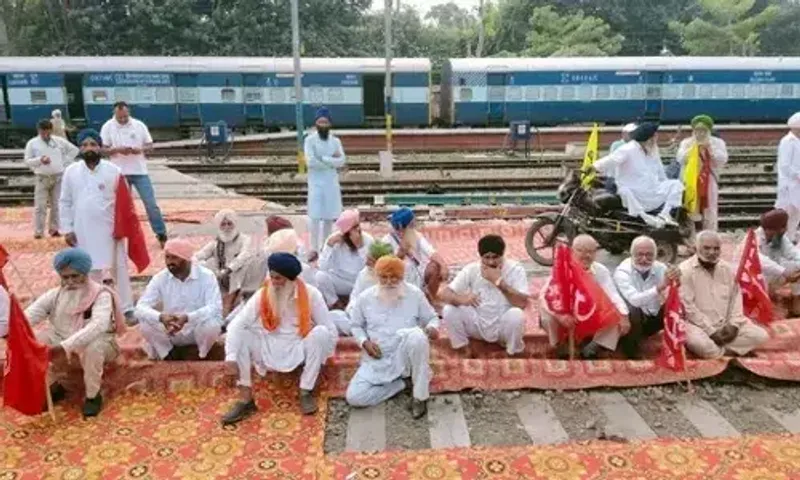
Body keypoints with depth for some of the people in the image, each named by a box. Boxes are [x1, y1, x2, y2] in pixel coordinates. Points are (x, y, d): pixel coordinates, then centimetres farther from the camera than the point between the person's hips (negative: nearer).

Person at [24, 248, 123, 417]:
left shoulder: (100, 294, -18)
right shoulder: (55, 294, -3)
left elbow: (98, 325, -36)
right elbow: (30, 314, -17)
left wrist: (66, 346, -47)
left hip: (97, 342, -5)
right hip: (62, 341, 5)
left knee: (92, 348, -39)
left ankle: (93, 395, -15)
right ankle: (54, 386, 2)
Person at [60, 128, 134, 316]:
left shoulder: (113, 171, -5)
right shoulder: (71, 171, 0)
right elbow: (65, 203, 5)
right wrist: (67, 229, 1)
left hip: (110, 230, -2)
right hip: (83, 232, 2)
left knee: (119, 269, 4)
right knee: (91, 270, 13)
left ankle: (127, 309, 12)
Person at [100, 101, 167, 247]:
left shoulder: (139, 125, 0)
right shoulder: (108, 127, -2)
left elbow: (150, 145, 4)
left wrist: (140, 149, -17)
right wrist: (117, 150, -20)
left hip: (140, 171, 0)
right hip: (120, 173, 0)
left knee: (151, 204, 0)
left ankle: (161, 234, 8)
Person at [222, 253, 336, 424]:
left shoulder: (311, 294, -14)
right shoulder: (262, 295, -11)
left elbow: (330, 329, -9)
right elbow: (236, 325, -18)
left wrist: (324, 354, -11)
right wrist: (231, 357, -28)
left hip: (299, 350, -1)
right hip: (269, 351, 2)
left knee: (321, 333, -29)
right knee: (240, 334, -20)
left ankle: (306, 392, -16)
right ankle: (245, 399, -19)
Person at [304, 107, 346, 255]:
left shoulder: (335, 140, 8)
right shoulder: (310, 140, -3)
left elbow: (341, 161, -5)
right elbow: (311, 162, -15)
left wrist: (323, 159, -14)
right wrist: (332, 161, -10)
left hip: (332, 182, 4)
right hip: (316, 182, -3)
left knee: (329, 216, 7)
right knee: (315, 216, -6)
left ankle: (325, 247, 18)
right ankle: (314, 248, 0)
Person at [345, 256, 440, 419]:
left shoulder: (415, 294, -5)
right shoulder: (365, 297, -2)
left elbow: (432, 317, 6)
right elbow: (356, 325, 12)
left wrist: (433, 327, -19)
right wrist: (364, 342, -9)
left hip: (406, 356, -2)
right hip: (378, 360, 2)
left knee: (417, 335, -38)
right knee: (354, 397, -19)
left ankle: (420, 396, -21)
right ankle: (399, 384, 4)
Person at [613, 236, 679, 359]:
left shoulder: (660, 268, -5)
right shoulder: (622, 271, -20)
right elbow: (635, 300, -36)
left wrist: (676, 282, -38)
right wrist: (661, 286, -49)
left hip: (653, 318, 5)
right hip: (630, 319, -5)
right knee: (633, 311, -37)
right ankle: (632, 356, -15)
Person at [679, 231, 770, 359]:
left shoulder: (728, 269, 7)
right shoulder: (685, 270, -12)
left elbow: (736, 298, 9)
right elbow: (688, 307, -15)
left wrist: (733, 324, -6)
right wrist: (711, 331, -17)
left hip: (727, 324, 6)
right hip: (699, 324, -6)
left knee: (761, 335, -10)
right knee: (699, 343, -36)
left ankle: (715, 349, -13)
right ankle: (730, 354, -8)